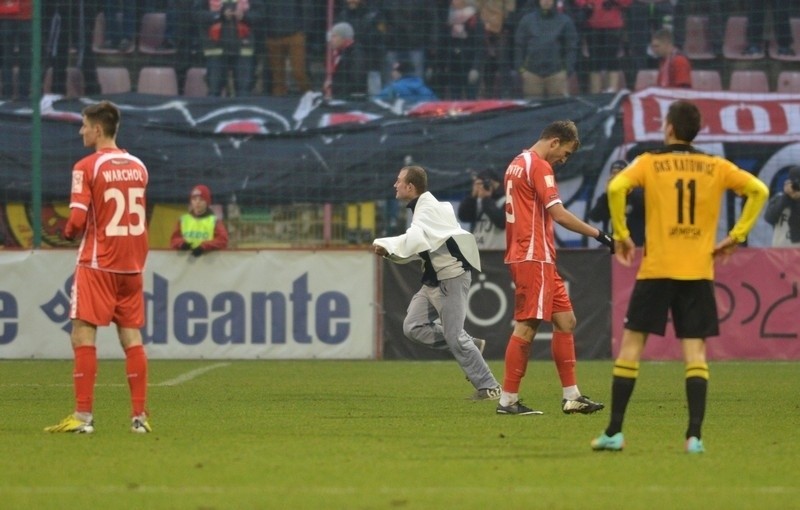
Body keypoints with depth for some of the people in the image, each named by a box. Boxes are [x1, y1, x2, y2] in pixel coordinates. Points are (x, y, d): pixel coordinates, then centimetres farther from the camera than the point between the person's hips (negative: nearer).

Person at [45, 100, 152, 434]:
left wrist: (68, 232, 5)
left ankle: (83, 416, -10)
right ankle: (139, 416, 6)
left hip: (97, 264, -6)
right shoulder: (138, 167, 8)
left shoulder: (87, 167, -10)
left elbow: (77, 221, -15)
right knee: (131, 337, 8)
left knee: (83, 335, -4)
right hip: (132, 265, 6)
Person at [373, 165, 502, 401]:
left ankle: (489, 387, -1)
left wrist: (383, 243, -21)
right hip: (434, 279, 10)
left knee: (454, 336, -10)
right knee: (413, 327, 4)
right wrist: (388, 251, -1)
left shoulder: (429, 209, -18)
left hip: (452, 277, -10)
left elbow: (414, 240, -33)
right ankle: (470, 345, 12)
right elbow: (418, 248, 14)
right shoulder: (421, 207, 12)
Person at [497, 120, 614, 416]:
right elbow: (559, 214, -20)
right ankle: (508, 400, -7)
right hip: (534, 258, -10)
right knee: (526, 326, -8)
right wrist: (597, 234, -16)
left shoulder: (517, 164, 18)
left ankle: (571, 396, 10)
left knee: (565, 320, 10)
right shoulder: (539, 166, -12)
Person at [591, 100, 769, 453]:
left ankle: (614, 432, 6)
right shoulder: (716, 168, 6)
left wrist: (621, 235, -6)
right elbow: (758, 190, -1)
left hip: (656, 270, -2)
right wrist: (736, 236, 3)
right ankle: (695, 435, -9)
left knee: (632, 344, 6)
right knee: (695, 351, 2)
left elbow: (616, 188, -16)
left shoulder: (650, 163, 1)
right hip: (699, 274, 2)